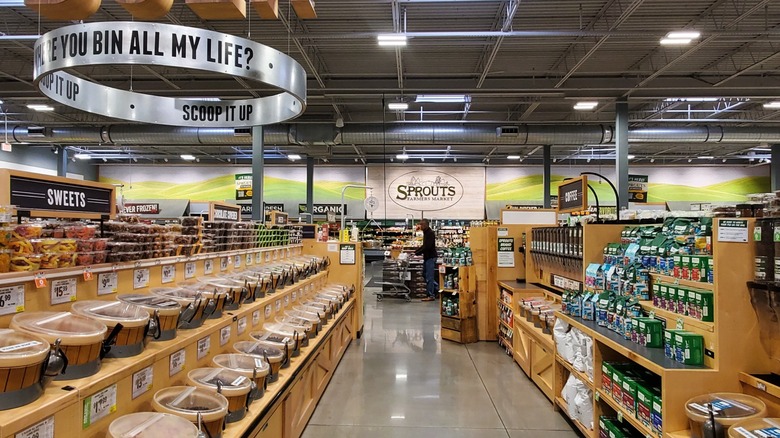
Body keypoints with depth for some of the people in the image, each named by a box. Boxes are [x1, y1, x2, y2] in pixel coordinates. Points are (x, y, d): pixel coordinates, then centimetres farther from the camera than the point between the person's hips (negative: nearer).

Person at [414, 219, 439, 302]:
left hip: (430, 257, -10)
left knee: (429, 276, -6)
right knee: (425, 274, 16)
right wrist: (415, 251, 12)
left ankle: (431, 295, 0)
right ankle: (437, 288, 25)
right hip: (427, 257, 10)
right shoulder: (426, 233, 14)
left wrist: (417, 253, -21)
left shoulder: (430, 233, -16)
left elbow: (427, 247, -24)